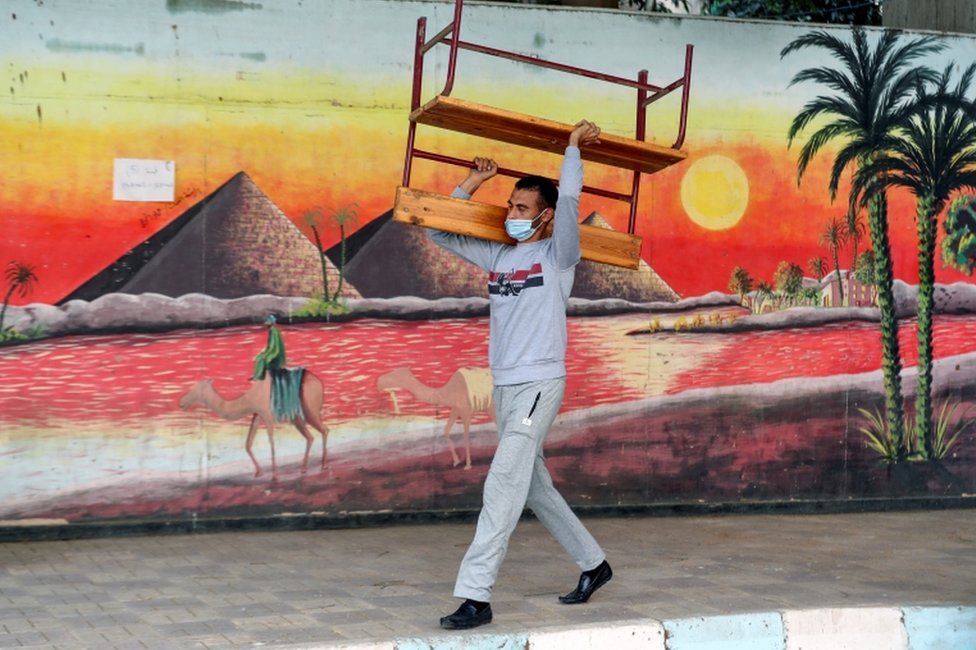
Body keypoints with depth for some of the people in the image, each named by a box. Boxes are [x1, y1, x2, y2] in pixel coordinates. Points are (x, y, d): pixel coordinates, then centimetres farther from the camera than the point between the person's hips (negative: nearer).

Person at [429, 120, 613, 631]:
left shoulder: (557, 256, -4)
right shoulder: (497, 256, 13)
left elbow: (569, 198, -18)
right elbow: (439, 231, 17)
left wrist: (574, 144, -5)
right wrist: (472, 183, 13)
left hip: (539, 383, -8)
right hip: (503, 384, 8)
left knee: (503, 487, -15)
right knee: (533, 486, 16)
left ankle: (476, 596, -19)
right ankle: (593, 563, 32)